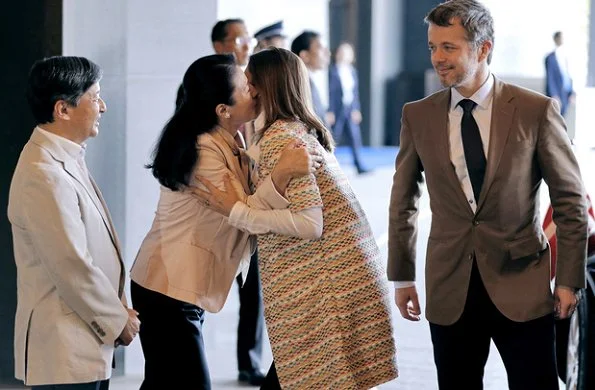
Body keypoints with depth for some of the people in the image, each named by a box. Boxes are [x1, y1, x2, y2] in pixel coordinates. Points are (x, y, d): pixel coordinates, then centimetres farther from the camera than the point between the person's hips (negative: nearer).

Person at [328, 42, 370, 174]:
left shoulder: (352, 71, 12)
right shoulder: (331, 71, -8)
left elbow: (355, 92, 16)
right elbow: (329, 92, -10)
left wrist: (356, 110, 7)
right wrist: (330, 112, -14)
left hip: (350, 110, 6)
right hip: (336, 110, -6)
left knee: (355, 137, 1)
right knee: (333, 138, 1)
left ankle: (359, 166, 2)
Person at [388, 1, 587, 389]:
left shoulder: (536, 110, -5)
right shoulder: (418, 116, 3)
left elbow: (570, 200, 0)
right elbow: (403, 201, 13)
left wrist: (570, 279, -1)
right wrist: (402, 276, 13)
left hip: (521, 286, -2)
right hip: (450, 289, 2)